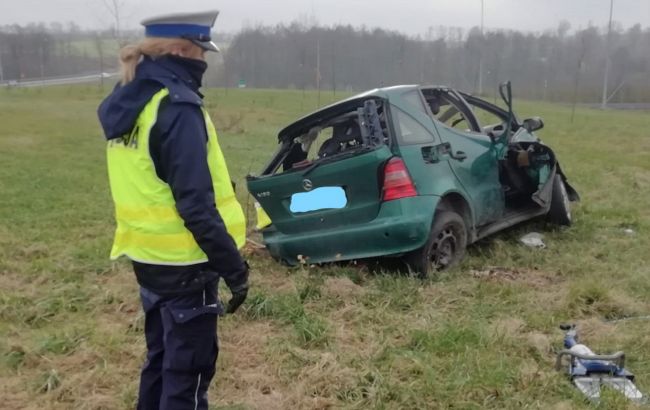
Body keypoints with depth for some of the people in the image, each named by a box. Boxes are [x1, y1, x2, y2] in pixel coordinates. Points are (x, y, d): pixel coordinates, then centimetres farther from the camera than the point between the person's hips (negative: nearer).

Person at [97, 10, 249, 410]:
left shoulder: (126, 101, 9)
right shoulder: (176, 107, -20)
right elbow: (196, 204, -23)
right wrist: (233, 266, -17)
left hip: (148, 256, 9)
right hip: (183, 263, -9)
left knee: (162, 358, 22)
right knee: (187, 369, 5)